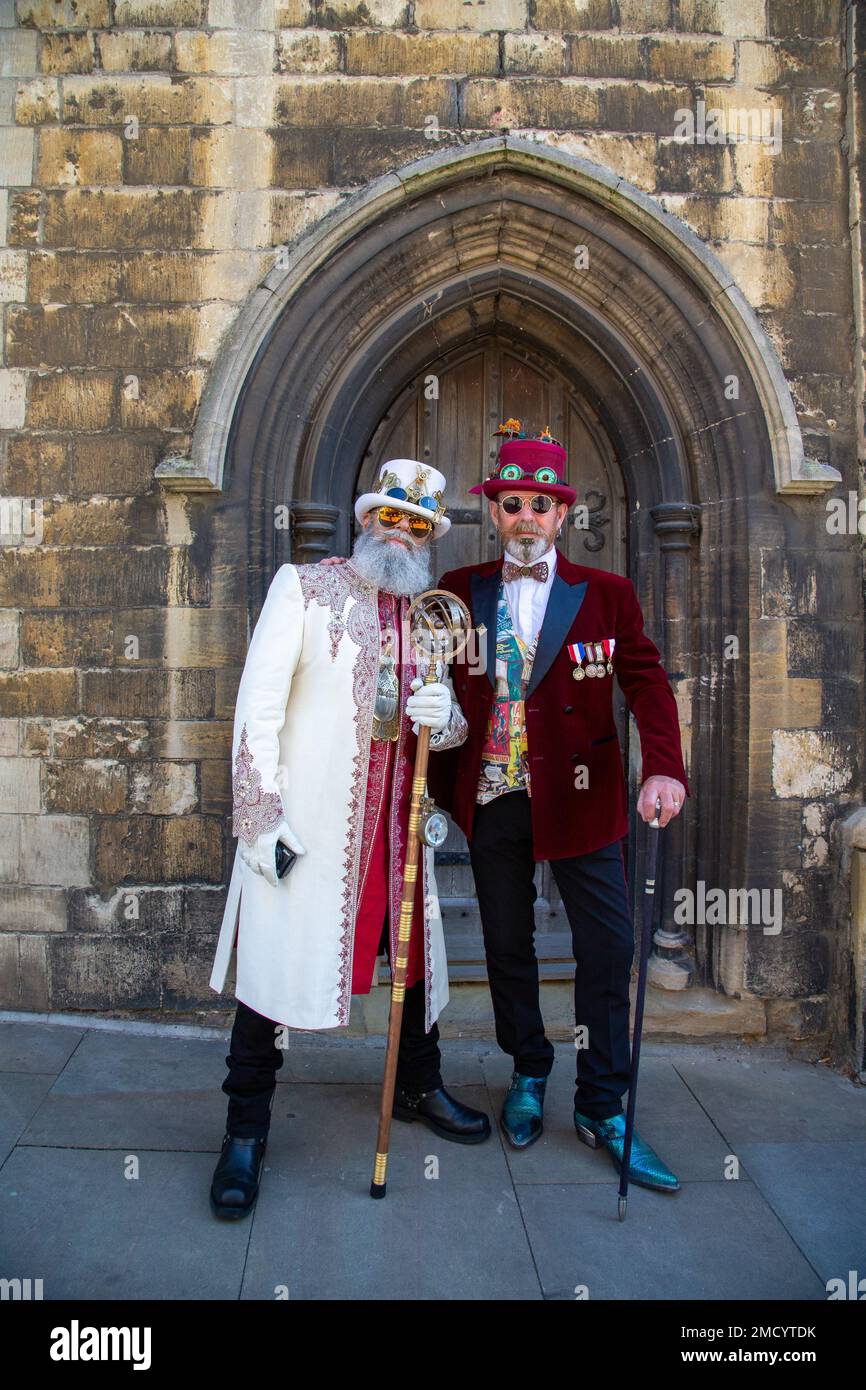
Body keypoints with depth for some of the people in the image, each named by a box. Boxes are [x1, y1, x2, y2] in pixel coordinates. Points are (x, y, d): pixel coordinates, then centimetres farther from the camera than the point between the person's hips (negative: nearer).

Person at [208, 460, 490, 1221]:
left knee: (415, 950, 15)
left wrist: (445, 718, -11)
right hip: (306, 816, -5)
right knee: (277, 959, 0)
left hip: (395, 817, 5)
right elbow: (260, 703, -7)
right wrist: (260, 816, -14)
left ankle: (419, 1086, 38)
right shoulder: (304, 586, 0)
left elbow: (450, 723, 15)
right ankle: (246, 1130, 18)